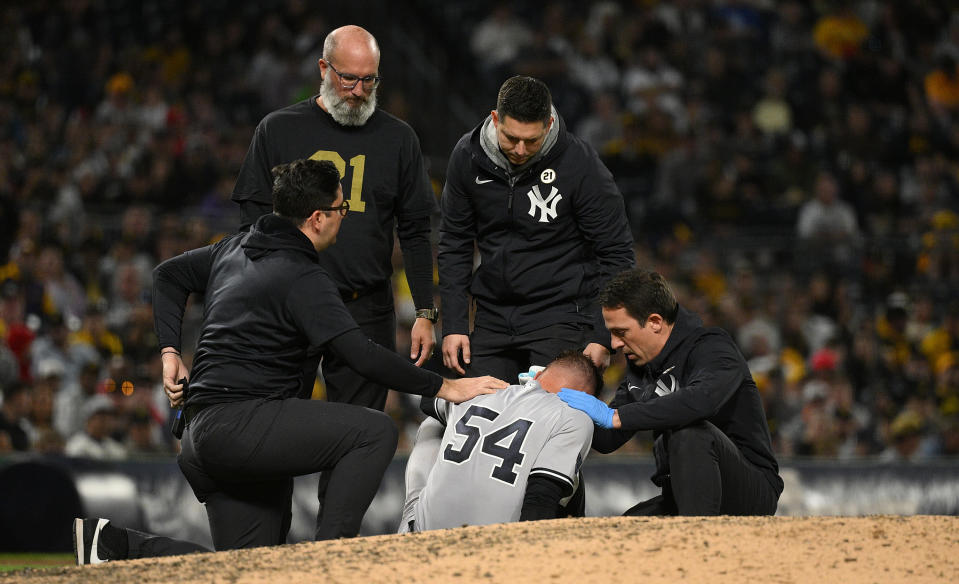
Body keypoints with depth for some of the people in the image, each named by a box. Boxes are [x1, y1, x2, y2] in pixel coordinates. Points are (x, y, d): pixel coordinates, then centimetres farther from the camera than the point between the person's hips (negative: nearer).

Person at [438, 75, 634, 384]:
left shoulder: (581, 164, -14)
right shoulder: (468, 156, -3)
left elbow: (616, 254, -7)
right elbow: (454, 244, 7)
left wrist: (603, 337, -12)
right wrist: (454, 324, 1)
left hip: (562, 317, -4)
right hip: (492, 320, 4)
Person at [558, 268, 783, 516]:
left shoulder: (713, 346, -14)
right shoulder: (640, 364, 11)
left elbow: (702, 399, -38)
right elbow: (608, 439, 15)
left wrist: (614, 416, -34)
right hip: (683, 499, 7)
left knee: (692, 434, -35)